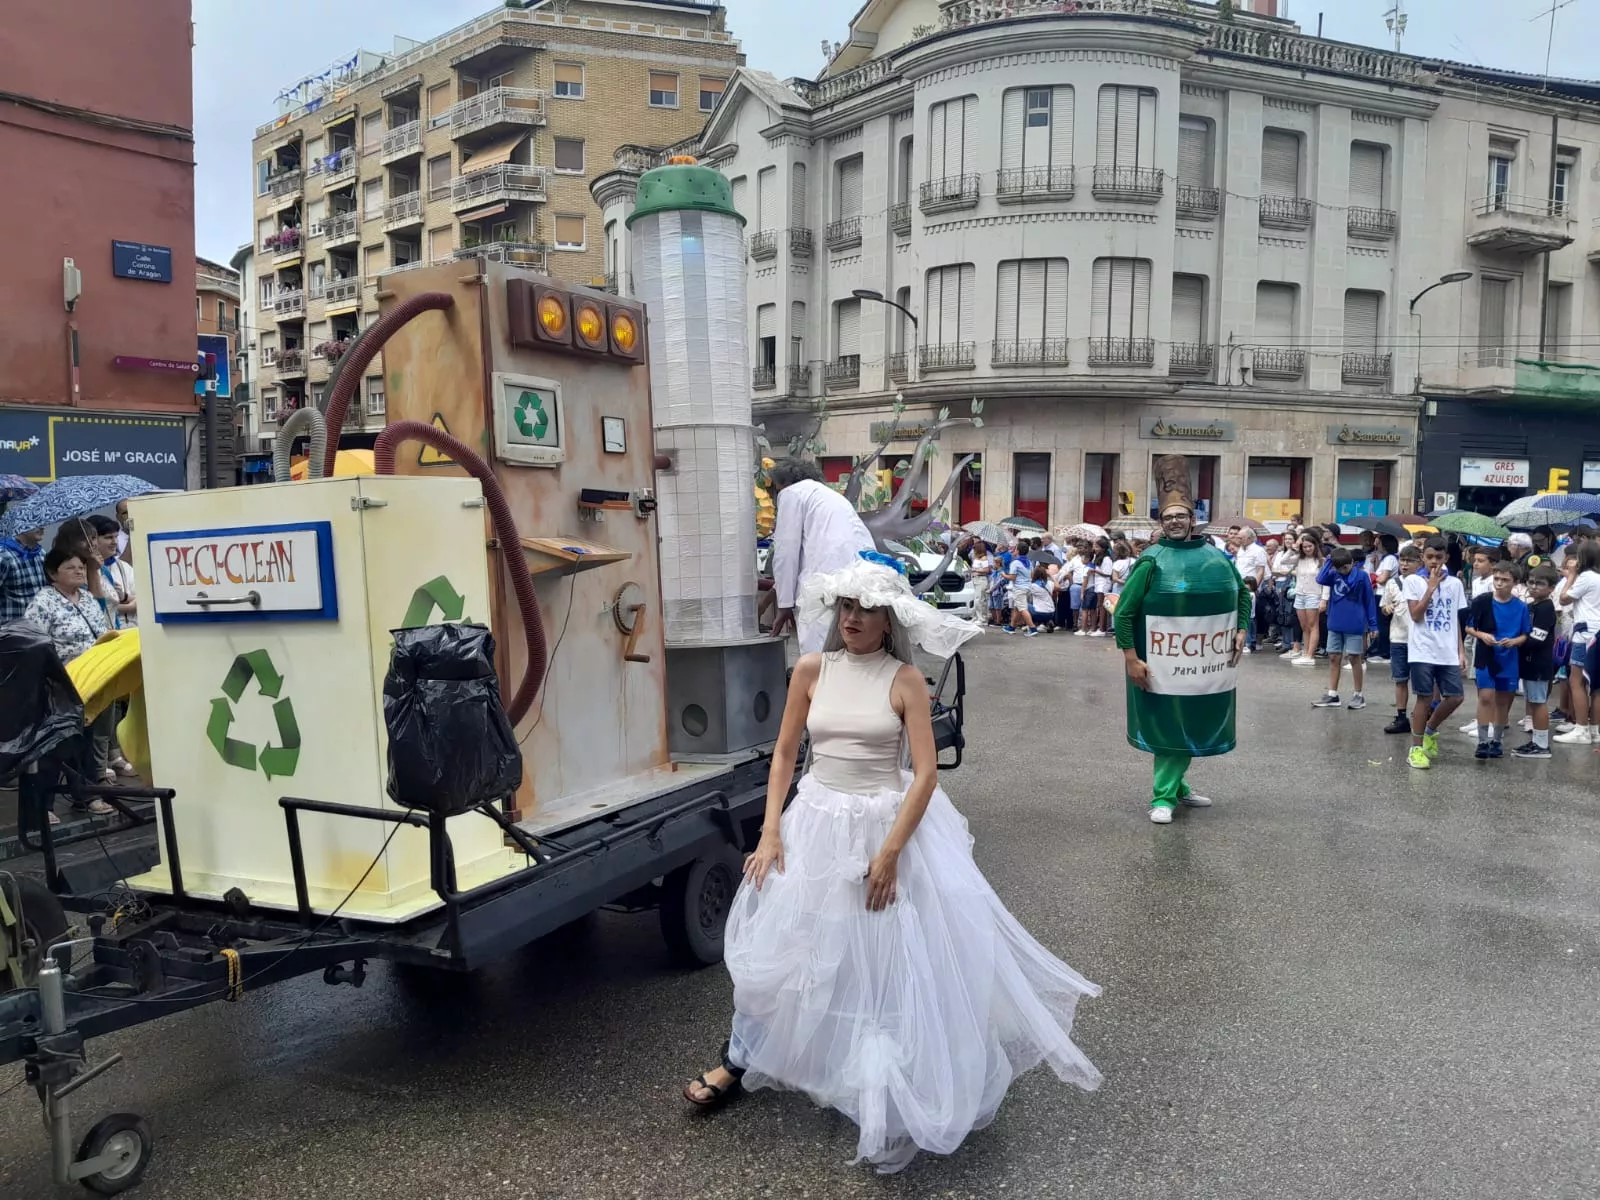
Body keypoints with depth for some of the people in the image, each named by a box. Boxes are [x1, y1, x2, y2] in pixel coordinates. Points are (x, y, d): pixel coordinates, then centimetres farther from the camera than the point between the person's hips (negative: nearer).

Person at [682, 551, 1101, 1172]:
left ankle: (897, 1084, 29)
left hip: (889, 822, -3)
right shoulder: (811, 670, -2)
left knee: (896, 954, 6)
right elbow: (784, 754, 4)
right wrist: (771, 832, -3)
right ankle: (738, 1061, 31)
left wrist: (889, 851, -18)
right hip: (818, 823, 3)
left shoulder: (905, 680, -10)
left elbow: (926, 773, -12)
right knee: (776, 944, 10)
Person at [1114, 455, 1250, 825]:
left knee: (1194, 725, 15)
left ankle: (1175, 784, 32)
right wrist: (1131, 658, -15)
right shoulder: (1152, 561, -8)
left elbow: (1243, 594, 22)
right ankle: (1164, 795, 10)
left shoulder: (1217, 556, 6)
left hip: (1208, 664, 5)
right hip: (1166, 664, -5)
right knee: (1170, 727, 0)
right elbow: (1124, 612, -10)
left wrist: (1241, 630, 7)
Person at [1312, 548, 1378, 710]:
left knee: (1355, 659, 4)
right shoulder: (1334, 575, 2)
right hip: (1335, 625, 4)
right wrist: (1328, 561, -14)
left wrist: (1373, 625, -2)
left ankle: (1359, 696, 15)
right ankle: (1332, 695, 13)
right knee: (1333, 658, 6)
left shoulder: (1362, 576, -7)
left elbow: (1369, 601, -2)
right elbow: (1320, 580, -17)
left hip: (1354, 625, -4)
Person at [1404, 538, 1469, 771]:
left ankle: (1430, 730, 28)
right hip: (1423, 652, -4)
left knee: (1454, 698, 1)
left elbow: (1456, 620, 13)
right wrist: (1431, 587, -12)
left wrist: (1460, 651, 9)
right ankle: (1416, 749, 8)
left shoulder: (1455, 583, 10)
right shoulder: (1413, 581, -2)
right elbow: (1416, 615, -12)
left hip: (1448, 653, 4)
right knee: (1425, 698, -2)